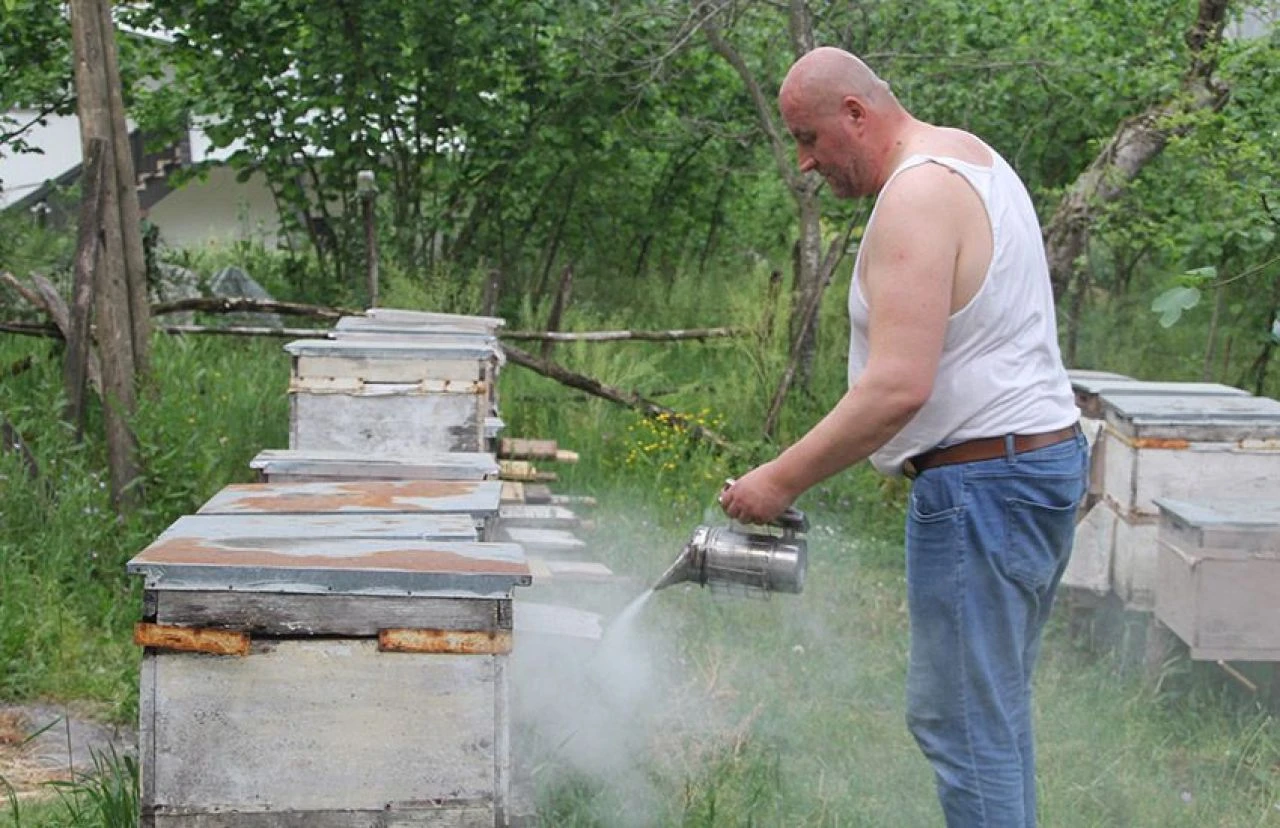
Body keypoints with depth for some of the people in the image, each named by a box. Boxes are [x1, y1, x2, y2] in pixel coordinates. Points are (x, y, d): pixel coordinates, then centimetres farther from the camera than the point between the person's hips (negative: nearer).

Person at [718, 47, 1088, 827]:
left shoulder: (917, 197, -18)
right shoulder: (972, 156, 14)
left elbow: (899, 387, -27)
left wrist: (782, 480, -20)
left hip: (981, 483, -11)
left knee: (961, 719, -6)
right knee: (995, 703, 16)